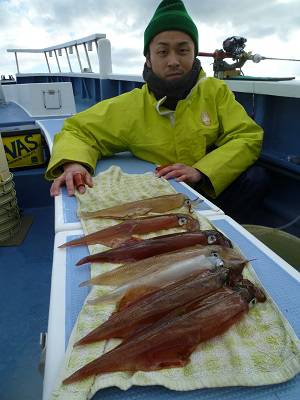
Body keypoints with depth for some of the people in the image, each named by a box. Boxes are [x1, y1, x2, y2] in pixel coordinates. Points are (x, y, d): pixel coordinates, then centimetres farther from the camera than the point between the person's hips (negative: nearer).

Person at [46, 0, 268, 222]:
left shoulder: (216, 91, 0)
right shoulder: (130, 105, -3)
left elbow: (249, 138, -4)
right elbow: (77, 131, 2)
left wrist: (201, 172, -21)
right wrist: (73, 163, -22)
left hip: (214, 190, 1)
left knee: (253, 179, -26)